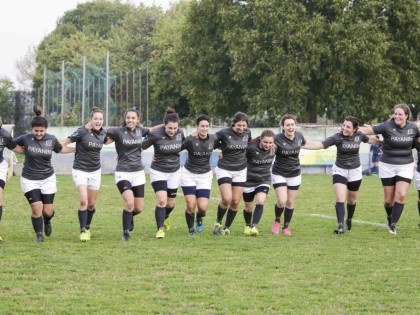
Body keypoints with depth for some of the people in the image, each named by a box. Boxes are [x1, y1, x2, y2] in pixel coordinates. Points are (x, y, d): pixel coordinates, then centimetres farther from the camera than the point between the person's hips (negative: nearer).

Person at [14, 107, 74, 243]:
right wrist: (26, 151, 2)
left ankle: (47, 222, 39)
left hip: (48, 179, 2)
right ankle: (39, 235, 6)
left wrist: (77, 149, 20)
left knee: (48, 211, 3)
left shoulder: (52, 139, -5)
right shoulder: (26, 138, -12)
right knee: (37, 209, -13)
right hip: (29, 180, -2)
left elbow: (61, 149, 16)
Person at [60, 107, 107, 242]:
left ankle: (87, 228, 33)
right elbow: (65, 142, -16)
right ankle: (83, 231, -9)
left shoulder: (103, 133, 2)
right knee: (83, 201, -19)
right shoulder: (82, 132, -16)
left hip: (95, 171, 5)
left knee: (91, 204, 10)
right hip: (80, 170, -5)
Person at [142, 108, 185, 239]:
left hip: (174, 171, 4)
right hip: (158, 171, -4)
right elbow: (141, 146, -10)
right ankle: (160, 229, -11)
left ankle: (165, 217, 47)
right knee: (162, 200, -20)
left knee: (170, 203, 14)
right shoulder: (155, 135, -22)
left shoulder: (180, 133, -9)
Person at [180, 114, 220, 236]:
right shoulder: (190, 140, -18)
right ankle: (191, 229, 13)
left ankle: (200, 218, 29)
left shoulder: (213, 138, -7)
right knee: (191, 205, -13)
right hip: (188, 174, -2)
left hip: (205, 175, 2)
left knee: (203, 207, -9)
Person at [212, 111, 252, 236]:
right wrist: (221, 149, -8)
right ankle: (218, 223, 7)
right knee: (226, 199, -19)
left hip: (240, 171, 4)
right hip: (224, 169, -4)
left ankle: (226, 228, 19)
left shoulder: (247, 132, -1)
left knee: (235, 202, 2)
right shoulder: (224, 133, -14)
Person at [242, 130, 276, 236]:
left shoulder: (274, 149, -10)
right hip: (249, 180, -2)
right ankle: (248, 226, 38)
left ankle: (254, 226, -20)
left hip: (264, 180, 2)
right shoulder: (251, 147, -26)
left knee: (260, 202, -21)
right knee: (249, 207, 11)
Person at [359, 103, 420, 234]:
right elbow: (367, 130, -18)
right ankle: (390, 218, 34)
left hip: (405, 166, 1)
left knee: (401, 195, -12)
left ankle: (393, 224, -2)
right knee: (389, 199, 4)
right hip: (387, 166, -1)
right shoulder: (387, 126, -14)